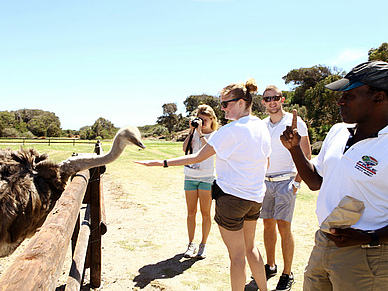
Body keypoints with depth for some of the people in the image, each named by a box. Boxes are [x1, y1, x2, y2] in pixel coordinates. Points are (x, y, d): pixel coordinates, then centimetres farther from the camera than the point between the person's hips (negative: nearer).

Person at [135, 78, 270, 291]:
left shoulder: (231, 130, -18)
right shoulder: (262, 127, 5)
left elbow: (197, 157, -19)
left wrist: (161, 163, -16)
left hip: (232, 195, -8)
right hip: (256, 197, 8)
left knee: (237, 255, 7)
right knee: (250, 247, 25)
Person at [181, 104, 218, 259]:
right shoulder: (194, 132, 10)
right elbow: (185, 149, -4)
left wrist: (200, 133, -18)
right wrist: (191, 131, -7)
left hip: (207, 178, -3)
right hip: (190, 176, 3)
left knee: (205, 213, 3)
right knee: (191, 212, 7)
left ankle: (203, 245, 16)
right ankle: (191, 244, 19)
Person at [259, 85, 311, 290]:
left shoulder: (294, 122, -5)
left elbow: (306, 155, -4)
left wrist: (297, 182, -11)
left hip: (286, 180, -5)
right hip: (265, 181, 5)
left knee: (283, 227, -6)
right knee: (268, 224, 10)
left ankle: (287, 275, 8)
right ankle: (270, 266, 25)